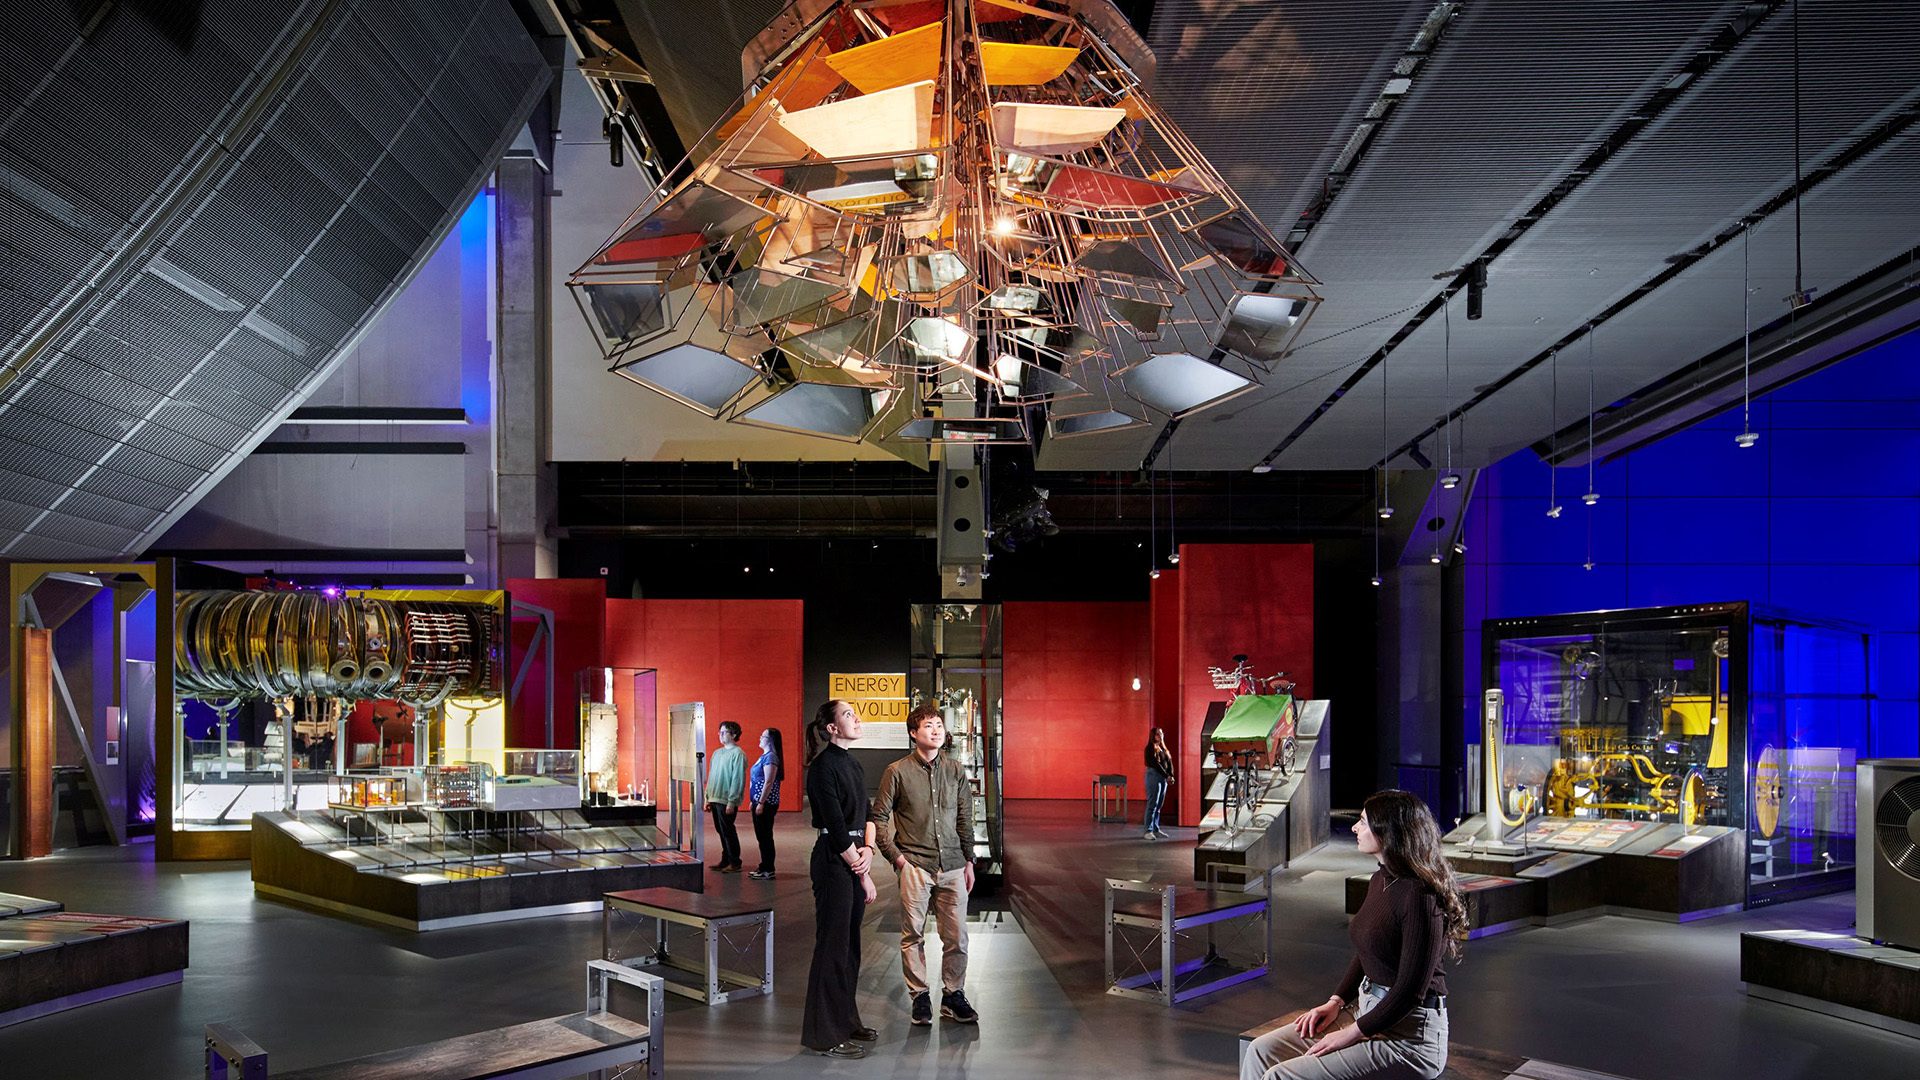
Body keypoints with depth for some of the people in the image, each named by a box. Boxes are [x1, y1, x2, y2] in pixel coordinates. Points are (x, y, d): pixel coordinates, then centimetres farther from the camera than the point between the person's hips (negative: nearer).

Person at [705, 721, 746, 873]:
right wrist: (708, 798, 14)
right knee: (721, 831, 12)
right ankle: (725, 860, 20)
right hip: (715, 799, 7)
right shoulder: (717, 753, 14)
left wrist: (732, 802, -18)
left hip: (727, 801, -7)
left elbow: (738, 779, -15)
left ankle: (734, 863, 5)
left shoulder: (738, 754, -11)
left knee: (728, 831, -3)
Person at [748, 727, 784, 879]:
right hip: (759, 801, 10)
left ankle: (768, 870, 1)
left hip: (766, 803, -10)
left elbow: (768, 783, -21)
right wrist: (754, 801, 19)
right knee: (761, 835, 14)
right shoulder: (764, 756, 15)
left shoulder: (770, 757, -15)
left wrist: (761, 803, -21)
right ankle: (764, 866, 23)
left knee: (765, 835, -4)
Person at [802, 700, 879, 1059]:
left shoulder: (851, 764, 14)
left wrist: (868, 849, -5)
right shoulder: (824, 766, -14)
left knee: (850, 944, 14)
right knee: (833, 945, -3)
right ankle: (825, 1035, 4)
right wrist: (863, 873, -13)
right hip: (833, 861, -9)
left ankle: (846, 1021, 25)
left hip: (854, 858, 9)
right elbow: (835, 826, -16)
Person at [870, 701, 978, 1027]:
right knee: (913, 935, 3)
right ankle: (920, 997, 15)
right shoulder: (897, 772, -2)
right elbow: (879, 818, 1)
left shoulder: (955, 771, 8)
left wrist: (969, 861, 11)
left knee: (957, 936, 4)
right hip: (915, 866, -3)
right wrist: (896, 856, -5)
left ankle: (953, 995, 19)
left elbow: (965, 819, 14)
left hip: (952, 866, 3)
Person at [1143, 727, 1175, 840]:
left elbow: (1169, 762, 9)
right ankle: (1148, 831, -8)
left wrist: (1171, 775, -6)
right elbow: (1156, 764, -14)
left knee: (1159, 806, 9)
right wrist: (1167, 776, -15)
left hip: (1163, 778, 8)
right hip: (1154, 776, -8)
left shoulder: (1163, 748, 17)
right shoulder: (1150, 748, -7)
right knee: (1152, 804, -9)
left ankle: (1156, 830, 14)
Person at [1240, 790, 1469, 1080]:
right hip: (1368, 1011, 9)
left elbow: (1411, 991, -21)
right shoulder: (1380, 880, 9)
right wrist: (1336, 1002, 7)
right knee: (1261, 1051, -1)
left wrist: (1350, 1034, -16)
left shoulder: (1419, 896, -21)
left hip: (1408, 1034, -9)